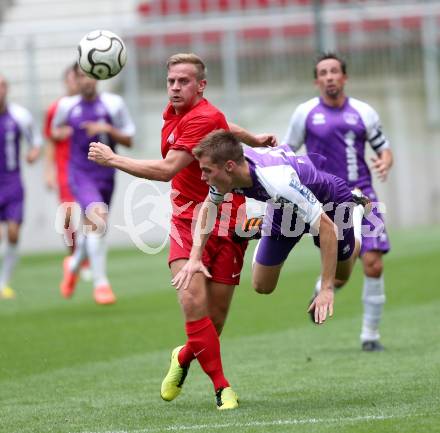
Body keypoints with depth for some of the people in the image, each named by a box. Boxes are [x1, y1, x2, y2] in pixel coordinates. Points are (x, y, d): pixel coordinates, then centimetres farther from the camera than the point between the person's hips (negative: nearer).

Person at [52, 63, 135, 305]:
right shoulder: (66, 106, 0)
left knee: (94, 229, 14)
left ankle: (74, 265, 47)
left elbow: (128, 140, -1)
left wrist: (107, 129, -15)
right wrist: (59, 133, 2)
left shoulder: (113, 104, -4)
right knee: (97, 218, -26)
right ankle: (100, 282, -22)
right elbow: (55, 129, 21)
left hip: (105, 174, 2)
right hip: (80, 173, -2)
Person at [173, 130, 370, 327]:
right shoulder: (226, 170, -28)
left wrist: (327, 289, -42)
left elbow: (328, 228, -42)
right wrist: (195, 257, -15)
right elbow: (208, 206, -4)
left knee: (340, 278, 18)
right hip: (285, 208, 4)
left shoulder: (279, 181, -47)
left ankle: (356, 211, 39)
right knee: (262, 286, 5)